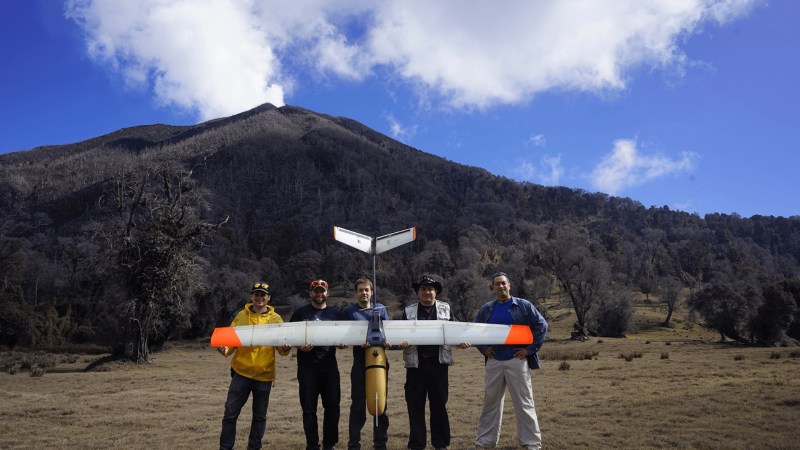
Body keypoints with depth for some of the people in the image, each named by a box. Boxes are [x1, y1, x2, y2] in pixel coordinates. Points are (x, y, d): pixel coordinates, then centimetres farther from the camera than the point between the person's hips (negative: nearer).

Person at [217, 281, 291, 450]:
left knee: (259, 416, 9)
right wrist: (225, 349, -20)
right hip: (241, 372, 0)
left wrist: (285, 349, -23)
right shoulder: (241, 316, 4)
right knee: (230, 413, 1)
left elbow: (281, 347, 0)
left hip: (265, 374, 0)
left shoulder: (275, 319, 3)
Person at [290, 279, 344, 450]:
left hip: (329, 366, 2)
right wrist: (300, 346, -15)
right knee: (309, 408, 1)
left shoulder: (336, 313, 12)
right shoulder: (300, 312, 6)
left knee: (333, 406, 3)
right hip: (307, 367, -2)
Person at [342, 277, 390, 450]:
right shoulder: (349, 311, 4)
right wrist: (359, 343, -22)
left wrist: (387, 340, -17)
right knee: (358, 404, 0)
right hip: (360, 362, -2)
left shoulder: (380, 309, 10)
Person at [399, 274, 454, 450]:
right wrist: (402, 342, -17)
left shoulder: (445, 309, 8)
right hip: (416, 363, 0)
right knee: (415, 404, 3)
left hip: (439, 362, 0)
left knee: (439, 403, 6)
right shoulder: (409, 311, 7)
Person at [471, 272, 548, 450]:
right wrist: (483, 348, 7)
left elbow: (542, 326, -3)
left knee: (524, 403, 0)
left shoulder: (523, 306, -2)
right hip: (494, 362, 4)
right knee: (490, 402, 10)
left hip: (517, 361, -3)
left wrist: (531, 349, -7)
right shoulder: (486, 309, 8)